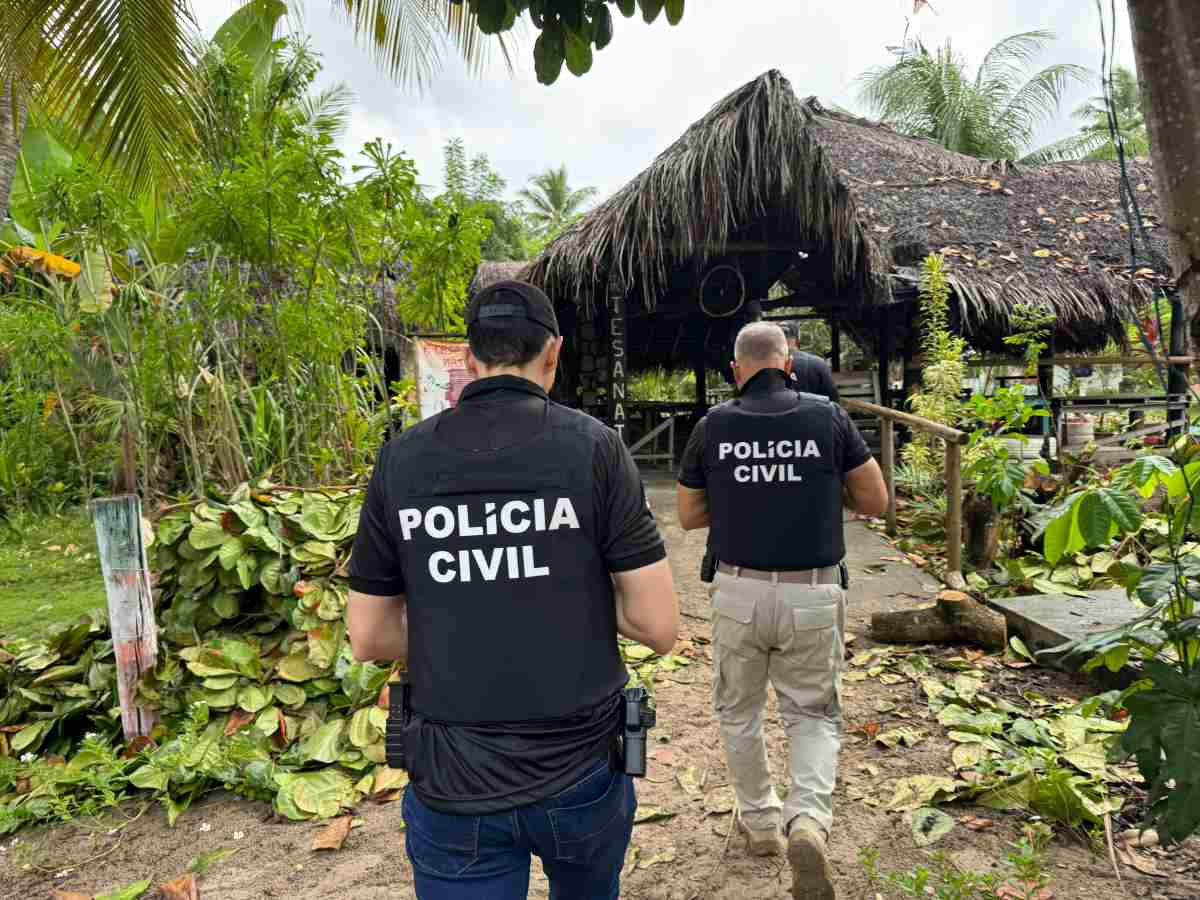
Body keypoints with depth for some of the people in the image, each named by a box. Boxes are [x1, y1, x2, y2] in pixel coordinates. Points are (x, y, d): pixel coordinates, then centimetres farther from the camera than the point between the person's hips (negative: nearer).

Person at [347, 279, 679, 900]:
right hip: (581, 772, 0)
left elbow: (368, 639, 1)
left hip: (452, 786, 0)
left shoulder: (400, 460, -5)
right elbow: (660, 627, -12)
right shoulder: (593, 446, -12)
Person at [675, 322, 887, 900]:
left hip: (739, 592, 0)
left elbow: (688, 516, 6)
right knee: (813, 714, 17)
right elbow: (876, 502, 3)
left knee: (738, 710, 22)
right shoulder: (828, 417, -4)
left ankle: (760, 821, 36)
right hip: (811, 597, 0)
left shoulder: (713, 426, -3)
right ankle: (809, 820, -5)